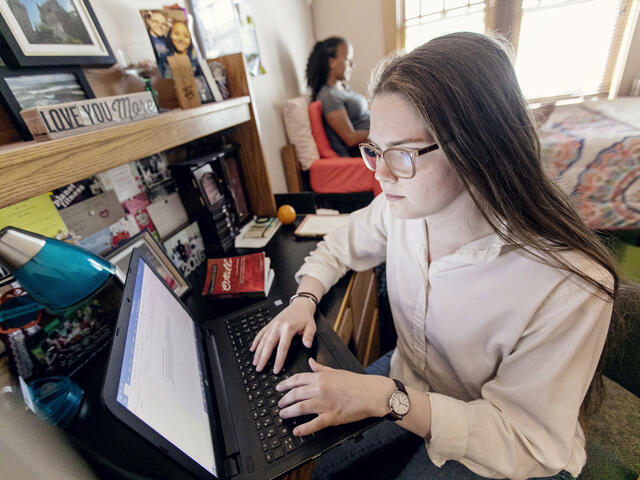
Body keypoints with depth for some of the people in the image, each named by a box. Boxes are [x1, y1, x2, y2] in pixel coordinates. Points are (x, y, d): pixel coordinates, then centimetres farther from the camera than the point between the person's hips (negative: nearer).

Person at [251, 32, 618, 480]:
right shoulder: (400, 206, -17)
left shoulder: (568, 286, -32)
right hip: (406, 381, 4)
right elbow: (338, 247, 0)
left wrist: (387, 398, -33)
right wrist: (303, 300, -17)